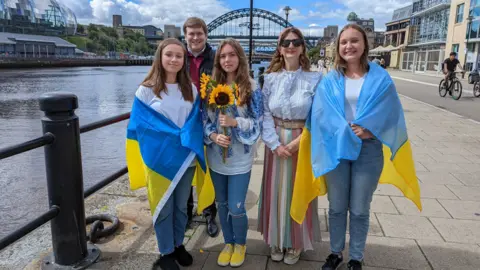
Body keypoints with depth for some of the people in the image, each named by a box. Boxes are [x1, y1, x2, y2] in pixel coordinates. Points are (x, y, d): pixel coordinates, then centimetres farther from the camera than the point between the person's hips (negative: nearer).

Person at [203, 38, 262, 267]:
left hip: (240, 158, -3)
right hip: (216, 157, 3)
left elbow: (257, 122, -8)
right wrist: (213, 136, -16)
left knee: (236, 207, 1)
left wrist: (235, 122, -23)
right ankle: (228, 243, 39)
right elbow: (205, 119, 3)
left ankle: (240, 244, 31)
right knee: (222, 204, 16)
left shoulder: (251, 87, -7)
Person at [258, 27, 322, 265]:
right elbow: (265, 114, -2)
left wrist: (300, 140, -15)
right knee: (276, 191, 10)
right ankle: (277, 240, 29)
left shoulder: (314, 79, -4)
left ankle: (296, 243, 28)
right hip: (276, 142, 2)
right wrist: (275, 144, -12)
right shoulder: (270, 78, 1)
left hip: (303, 142, -1)